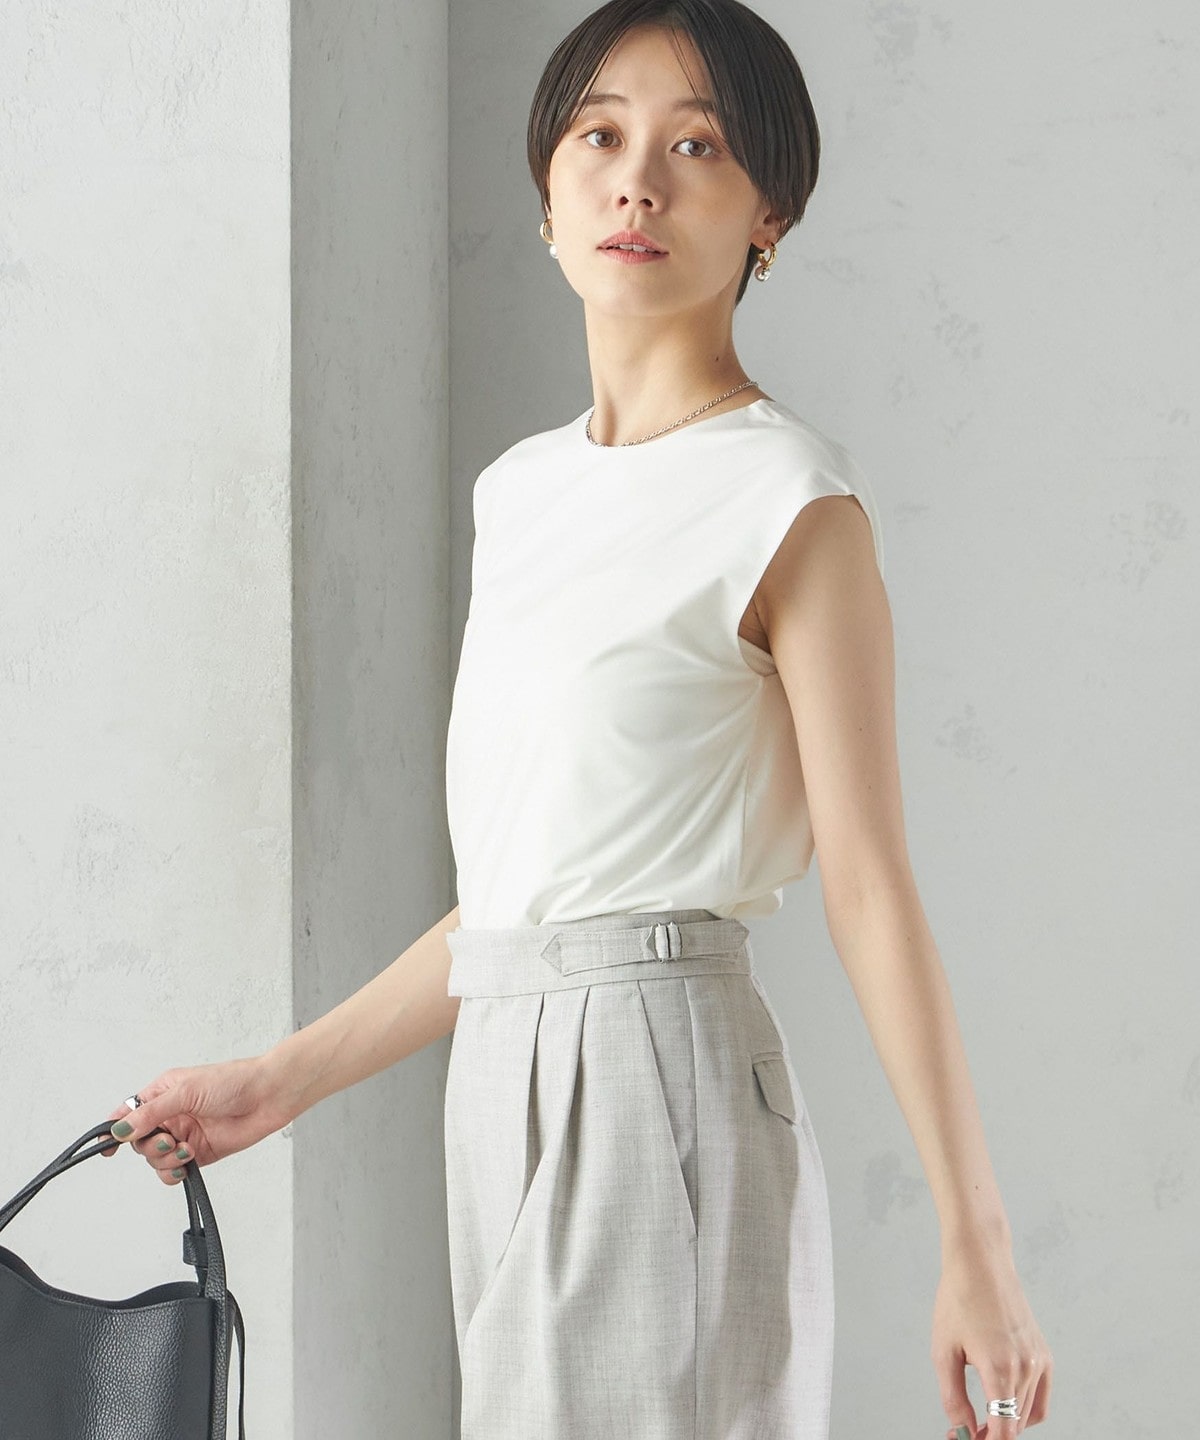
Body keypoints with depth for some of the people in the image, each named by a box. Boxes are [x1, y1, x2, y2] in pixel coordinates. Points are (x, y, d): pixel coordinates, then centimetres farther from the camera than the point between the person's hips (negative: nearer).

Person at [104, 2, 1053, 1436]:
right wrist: (279, 1083, 20)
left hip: (662, 1068, -7)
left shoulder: (788, 499, -6)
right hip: (508, 1091, 7)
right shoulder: (520, 489, 15)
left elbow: (871, 889, -9)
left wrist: (975, 1247, -11)